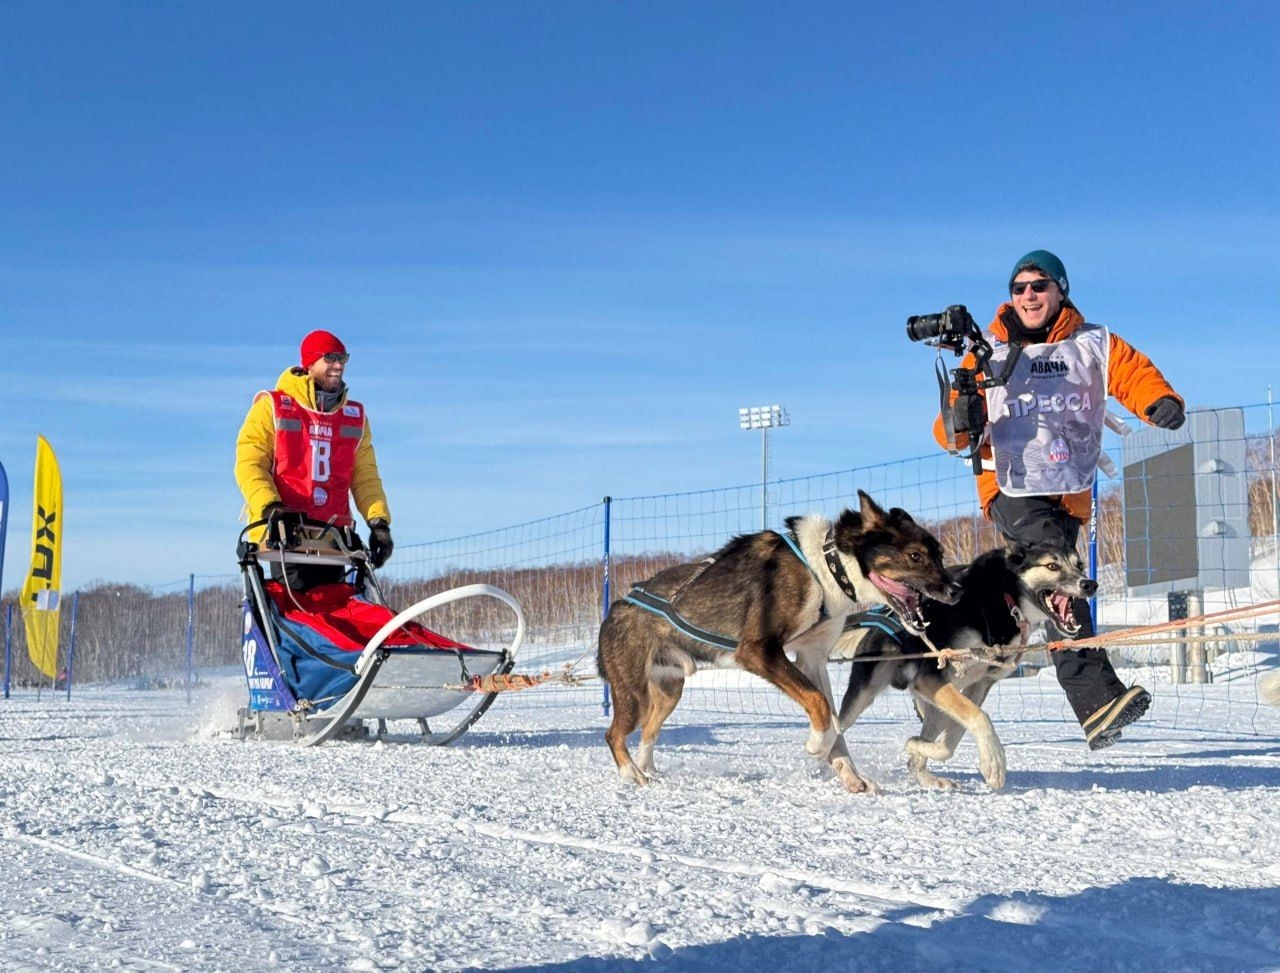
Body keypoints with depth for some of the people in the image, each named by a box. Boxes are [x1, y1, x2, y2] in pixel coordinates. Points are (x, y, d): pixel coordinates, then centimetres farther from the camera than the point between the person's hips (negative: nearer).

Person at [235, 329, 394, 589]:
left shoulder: (355, 416, 17)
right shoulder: (272, 407, 4)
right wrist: (270, 508, -19)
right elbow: (249, 464, -3)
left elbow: (365, 476, 15)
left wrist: (378, 520, 0)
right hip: (284, 531, -4)